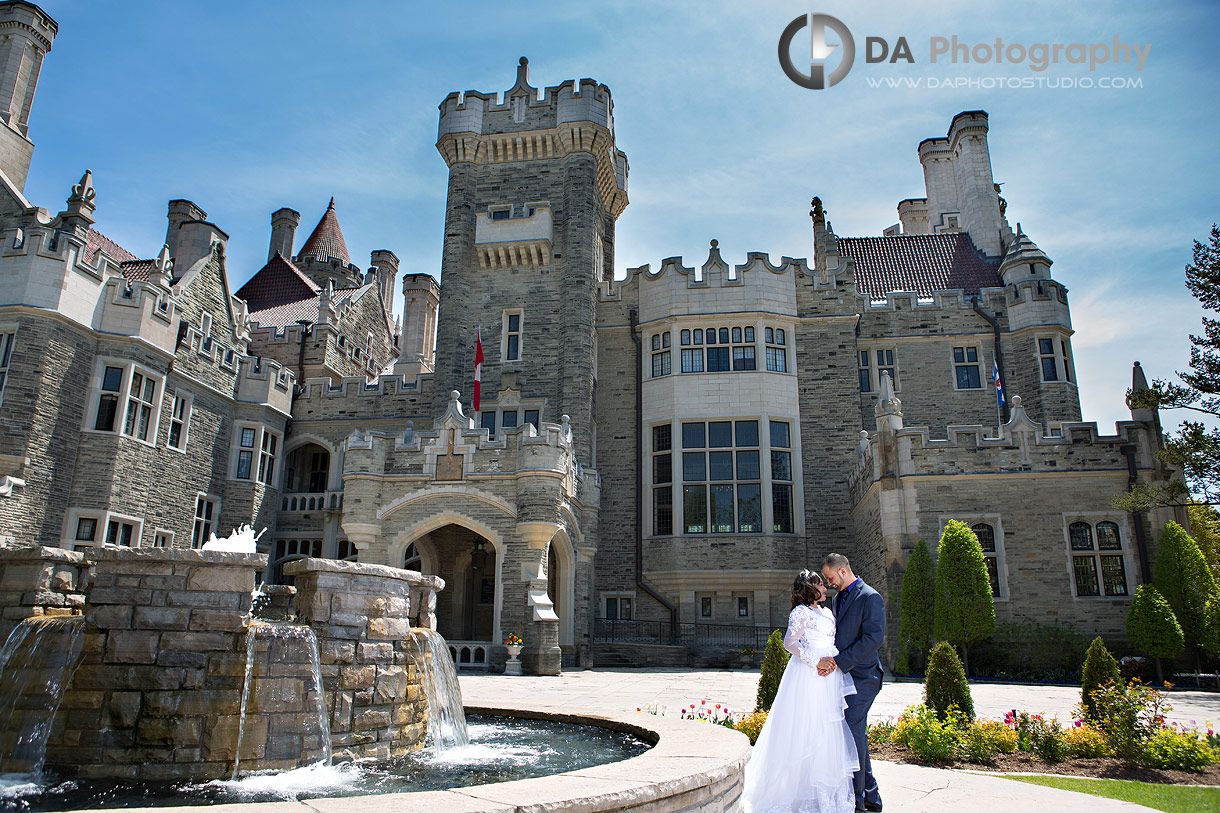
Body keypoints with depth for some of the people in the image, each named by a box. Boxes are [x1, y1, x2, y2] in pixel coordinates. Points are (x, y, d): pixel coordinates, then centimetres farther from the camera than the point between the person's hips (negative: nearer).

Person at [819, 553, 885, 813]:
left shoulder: (870, 598, -11)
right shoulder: (838, 598, 16)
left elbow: (873, 638, -19)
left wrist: (839, 661, -21)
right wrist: (830, 660, 2)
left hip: (861, 677, -9)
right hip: (843, 675, 9)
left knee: (853, 735, -7)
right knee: (856, 735, 14)